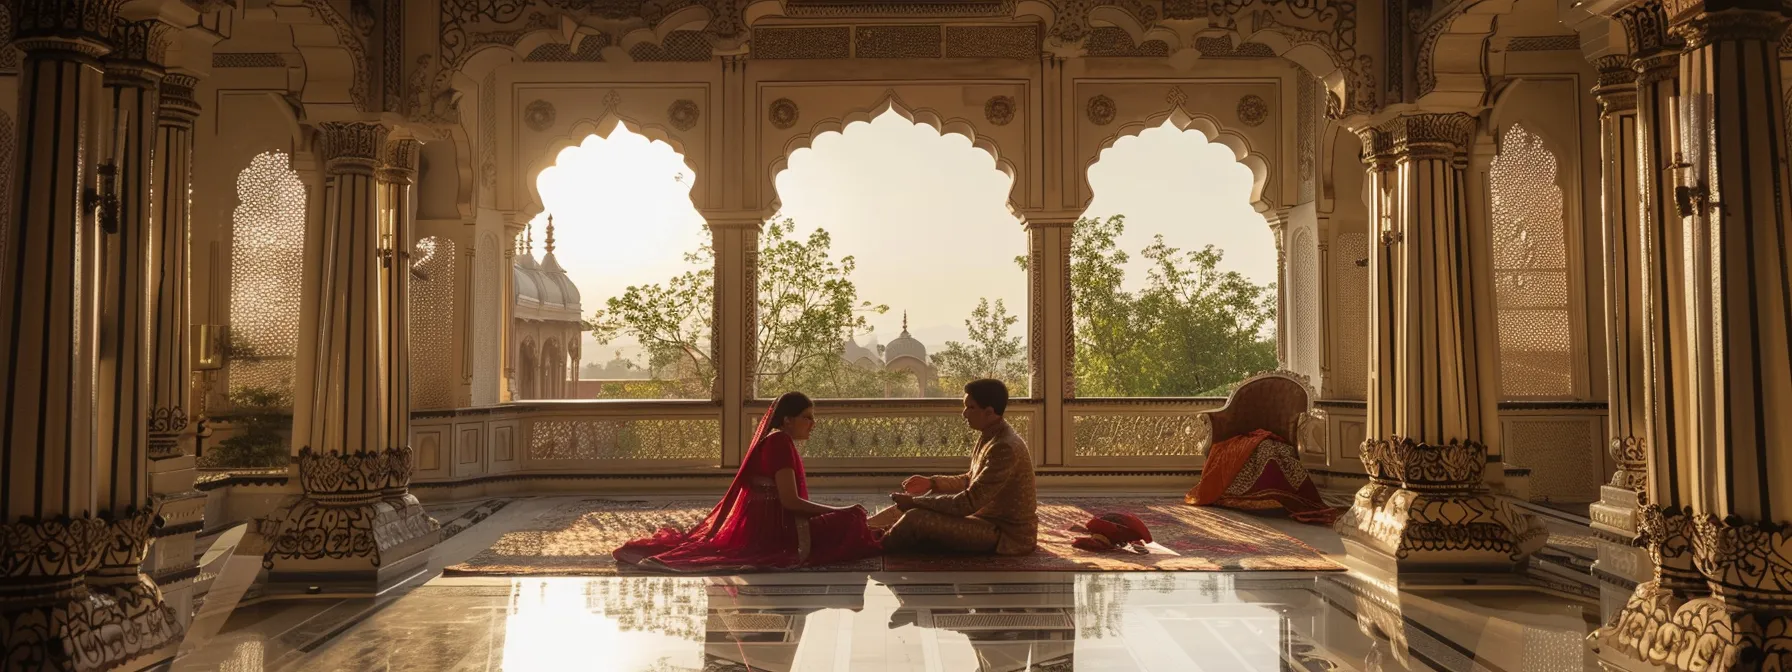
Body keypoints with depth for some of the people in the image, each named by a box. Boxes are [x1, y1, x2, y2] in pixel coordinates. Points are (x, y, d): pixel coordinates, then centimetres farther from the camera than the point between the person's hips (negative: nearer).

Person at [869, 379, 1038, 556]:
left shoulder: (1005, 448, -26)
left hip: (1008, 534, -10)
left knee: (916, 519, -20)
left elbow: (968, 503, -27)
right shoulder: (990, 437, 5)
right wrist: (931, 482, 5)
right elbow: (971, 480, 19)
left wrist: (915, 501, -20)